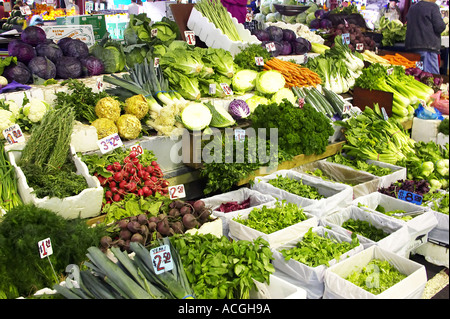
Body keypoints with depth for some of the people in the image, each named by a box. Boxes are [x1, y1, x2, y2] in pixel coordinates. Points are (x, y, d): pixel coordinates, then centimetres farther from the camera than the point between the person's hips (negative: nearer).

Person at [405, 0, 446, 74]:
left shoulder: (412, 8, 17)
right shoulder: (433, 7, -4)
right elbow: (440, 26, -10)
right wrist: (444, 23, 10)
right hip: (428, 46, -7)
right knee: (432, 76, -11)